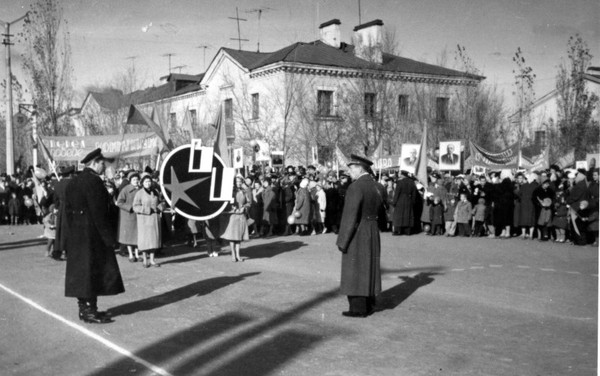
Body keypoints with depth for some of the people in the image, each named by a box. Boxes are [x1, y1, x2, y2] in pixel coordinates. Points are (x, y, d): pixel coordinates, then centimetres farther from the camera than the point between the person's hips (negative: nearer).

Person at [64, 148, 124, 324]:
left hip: (75, 234, 9)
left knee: (80, 270, 13)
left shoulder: (74, 181, 13)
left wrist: (69, 232, 19)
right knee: (92, 270, -3)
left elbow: (68, 209, 15)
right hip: (91, 234, -9)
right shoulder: (93, 181, -16)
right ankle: (89, 311, 1)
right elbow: (99, 213, -20)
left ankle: (84, 307, 21)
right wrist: (109, 237, -16)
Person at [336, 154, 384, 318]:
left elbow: (350, 217, -20)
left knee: (355, 271, 0)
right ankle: (368, 305, 22)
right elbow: (378, 210, 13)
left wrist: (342, 241, -16)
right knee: (369, 268, 14)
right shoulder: (375, 186, 8)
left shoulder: (355, 187, -19)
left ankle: (358, 308, 3)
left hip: (357, 235, -8)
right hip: (373, 232, 8)